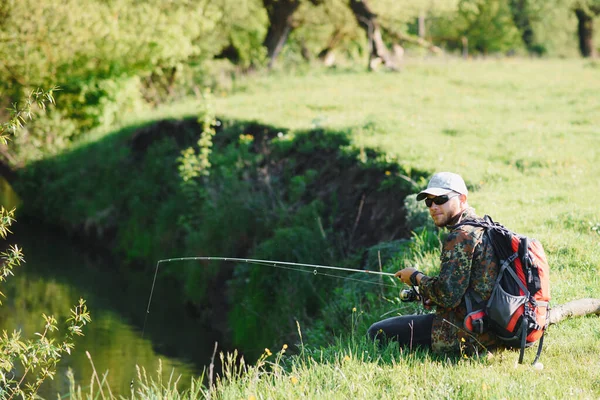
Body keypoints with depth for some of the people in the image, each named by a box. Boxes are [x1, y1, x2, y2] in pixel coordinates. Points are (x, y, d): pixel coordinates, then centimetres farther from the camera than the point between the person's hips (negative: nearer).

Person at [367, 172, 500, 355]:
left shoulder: (461, 237, -17)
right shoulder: (483, 228, 15)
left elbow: (448, 296, -23)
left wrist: (416, 277, -6)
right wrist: (434, 298, 10)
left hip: (467, 335, -10)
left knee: (377, 333, -6)